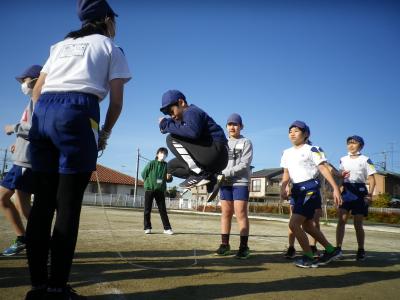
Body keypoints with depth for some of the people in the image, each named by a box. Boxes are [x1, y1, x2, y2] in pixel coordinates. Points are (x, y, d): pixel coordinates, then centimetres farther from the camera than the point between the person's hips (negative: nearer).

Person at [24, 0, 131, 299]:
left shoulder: (61, 45, 28)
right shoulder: (110, 47, 13)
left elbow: (37, 91, 24)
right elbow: (116, 101, 5)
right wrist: (105, 134, 16)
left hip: (43, 111, 6)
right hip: (77, 114, -5)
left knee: (42, 201, 4)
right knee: (68, 204, -4)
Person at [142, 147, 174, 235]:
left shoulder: (166, 166, 5)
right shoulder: (151, 163, -1)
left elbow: (169, 179, 11)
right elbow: (143, 174, 3)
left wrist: (169, 178, -11)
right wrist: (149, 182, -1)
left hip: (160, 190, 1)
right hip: (149, 189, -1)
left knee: (163, 210, 2)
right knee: (147, 210, 4)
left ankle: (167, 228, 5)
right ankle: (147, 228, 13)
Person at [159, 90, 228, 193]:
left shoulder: (191, 112, -9)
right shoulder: (188, 115, 23)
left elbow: (193, 132, -29)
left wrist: (167, 125, -19)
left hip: (216, 153, -10)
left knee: (172, 139, -13)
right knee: (171, 166, 16)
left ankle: (200, 174, -16)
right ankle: (207, 176, 5)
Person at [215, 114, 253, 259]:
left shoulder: (246, 142, 3)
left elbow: (244, 164, -9)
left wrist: (227, 173, -16)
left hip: (240, 183, -4)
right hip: (225, 183, 5)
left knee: (241, 214, -7)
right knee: (225, 214, 7)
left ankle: (244, 247, -2)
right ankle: (225, 245, 14)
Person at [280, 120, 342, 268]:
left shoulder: (312, 149, -5)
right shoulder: (287, 153, 14)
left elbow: (323, 168, -9)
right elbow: (286, 174, 14)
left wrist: (335, 188, -15)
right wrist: (283, 187, -4)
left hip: (310, 189, -8)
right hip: (297, 190, 8)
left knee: (294, 224, -15)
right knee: (307, 226, 15)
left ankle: (309, 257, 1)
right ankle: (331, 250, 32)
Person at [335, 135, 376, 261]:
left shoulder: (365, 160, 0)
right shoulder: (343, 159, 12)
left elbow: (371, 179, -3)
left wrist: (370, 193, -16)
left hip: (360, 191, -3)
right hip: (346, 191, 3)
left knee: (358, 224, 1)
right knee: (341, 221, -7)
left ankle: (361, 250, 15)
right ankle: (338, 248, -4)